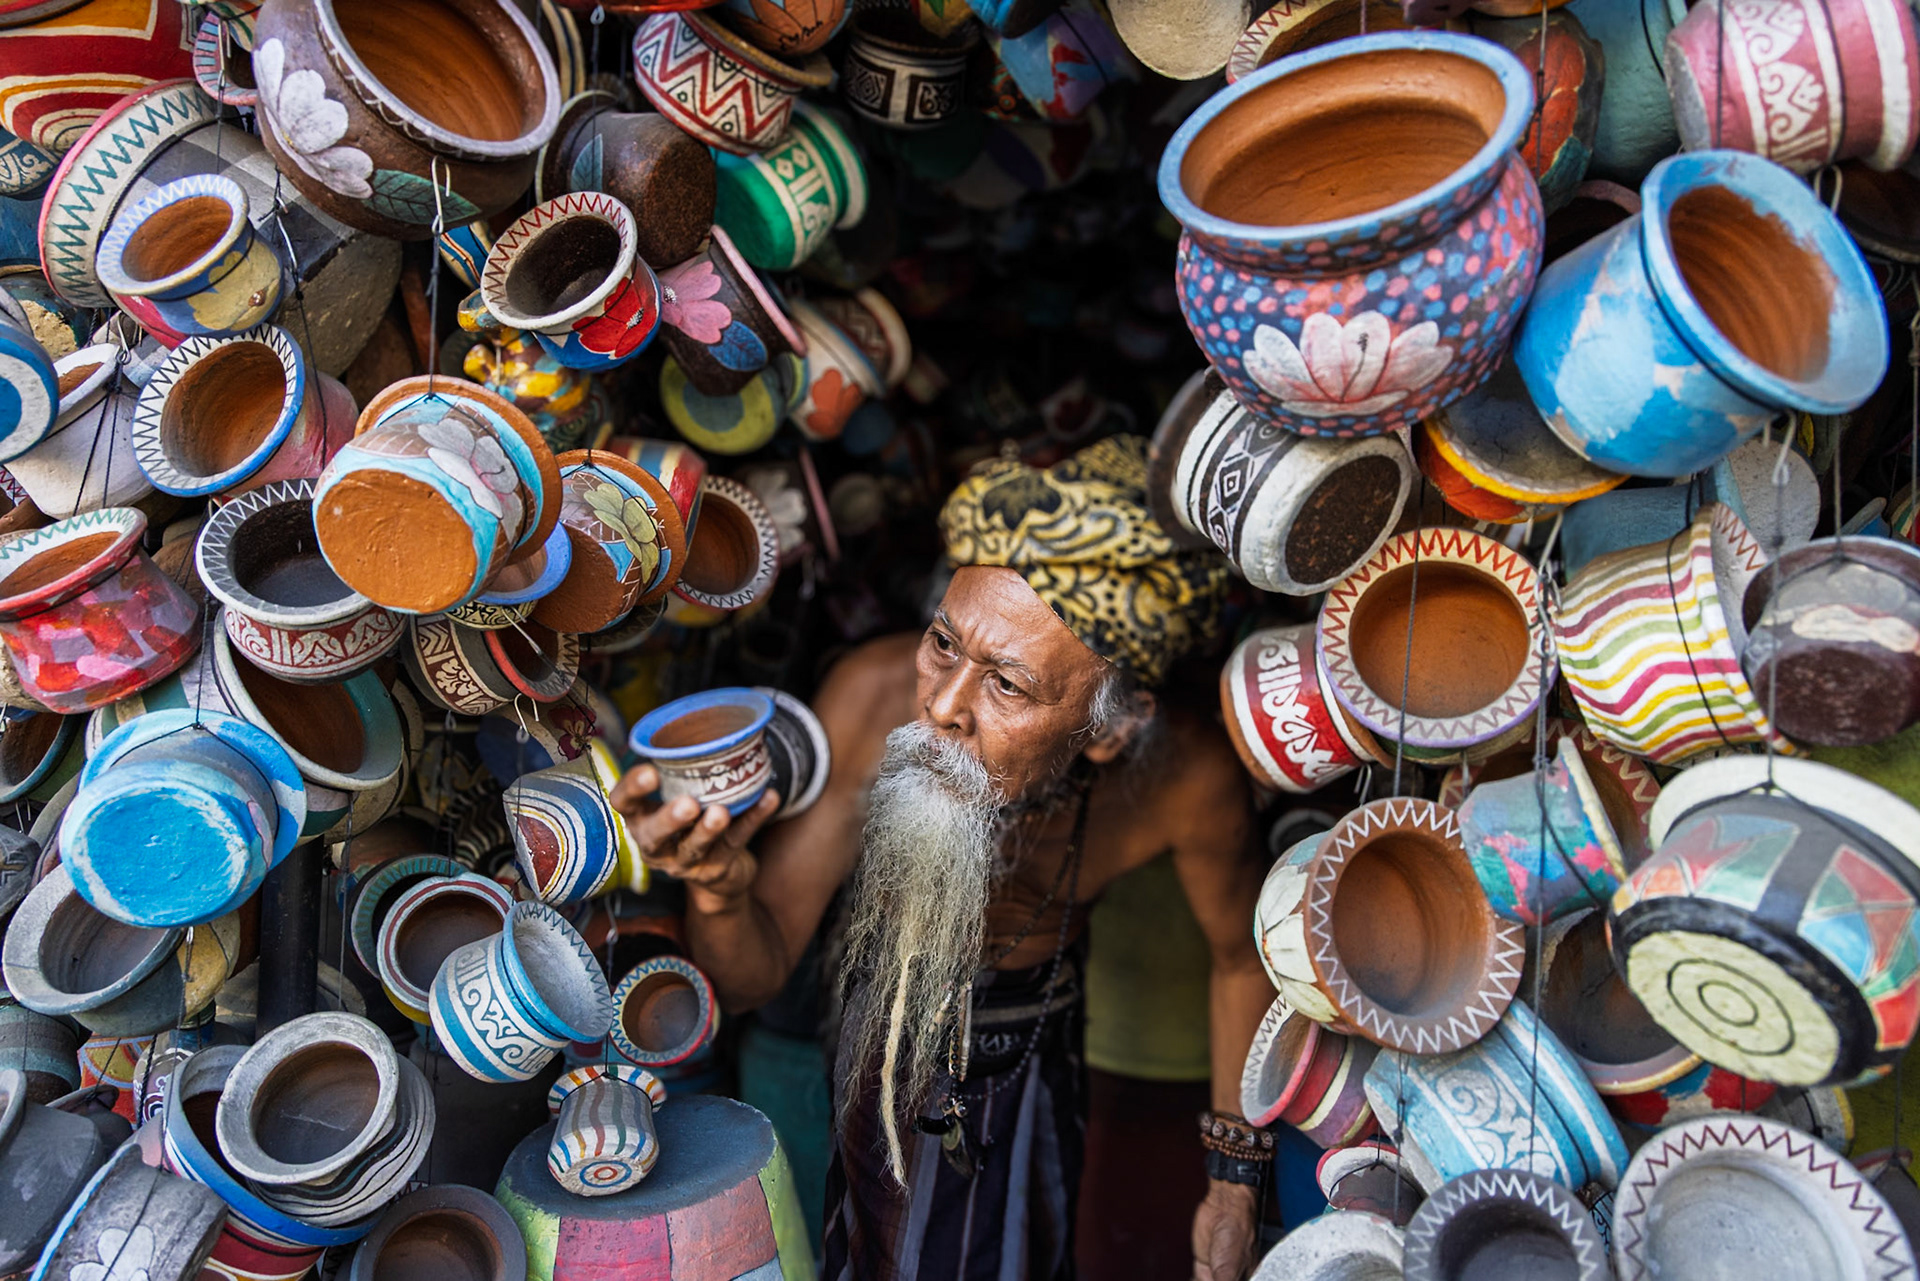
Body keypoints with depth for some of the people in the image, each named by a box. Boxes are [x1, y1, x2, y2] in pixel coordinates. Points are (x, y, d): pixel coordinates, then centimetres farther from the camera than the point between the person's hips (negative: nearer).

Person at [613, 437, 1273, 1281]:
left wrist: (1233, 1182, -5)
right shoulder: (873, 697, -35)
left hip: (1037, 1057, 0)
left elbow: (1240, 957, -11)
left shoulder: (1185, 778, -34)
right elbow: (750, 980, -26)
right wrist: (719, 891, -48)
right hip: (891, 1025, 1)